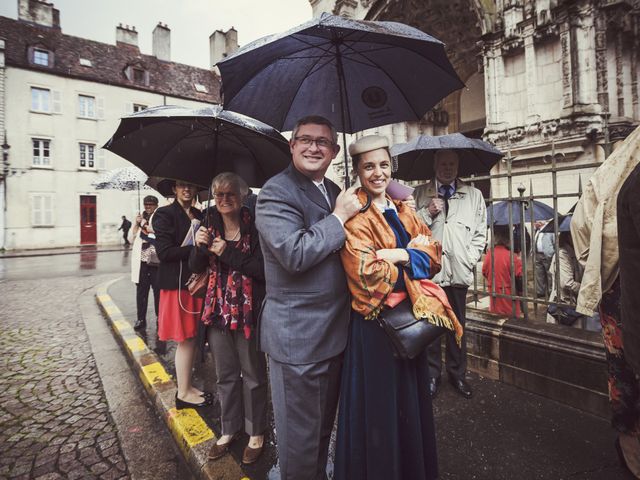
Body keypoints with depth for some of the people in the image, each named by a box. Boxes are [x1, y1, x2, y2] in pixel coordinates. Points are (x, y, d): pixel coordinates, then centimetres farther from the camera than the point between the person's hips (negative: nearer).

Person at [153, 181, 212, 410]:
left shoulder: (198, 215, 14)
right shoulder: (165, 214, -6)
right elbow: (164, 252, -15)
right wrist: (195, 248, -17)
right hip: (176, 283, -6)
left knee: (192, 337, 12)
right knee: (185, 339, 0)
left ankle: (186, 386, 27)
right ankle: (183, 393, 15)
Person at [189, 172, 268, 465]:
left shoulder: (254, 227, -9)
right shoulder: (210, 225, 5)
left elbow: (263, 269, -16)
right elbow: (196, 268, 7)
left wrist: (228, 252, -18)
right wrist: (200, 246, -12)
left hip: (248, 310, -4)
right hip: (217, 309, 5)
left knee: (253, 374, 9)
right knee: (225, 375, 18)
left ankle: (256, 433, 30)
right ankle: (229, 429, 37)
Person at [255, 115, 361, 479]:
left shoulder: (335, 192, 12)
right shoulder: (276, 192, -13)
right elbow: (295, 254, -26)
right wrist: (339, 216, -18)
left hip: (335, 330, 8)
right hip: (297, 336, -8)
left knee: (324, 425, 27)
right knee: (299, 435, 11)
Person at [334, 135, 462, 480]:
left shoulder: (404, 212, 10)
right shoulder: (354, 217, -11)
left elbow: (434, 257, 3)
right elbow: (367, 274, -22)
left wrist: (395, 255, -15)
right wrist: (412, 251, -12)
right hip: (374, 323, -6)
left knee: (411, 399, 20)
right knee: (379, 402, 9)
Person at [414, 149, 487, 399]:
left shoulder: (474, 195, 11)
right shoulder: (419, 194, 8)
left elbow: (481, 233, 10)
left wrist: (470, 259, 1)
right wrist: (428, 213, -10)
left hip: (459, 271, 1)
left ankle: (457, 374, 27)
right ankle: (432, 374, 23)